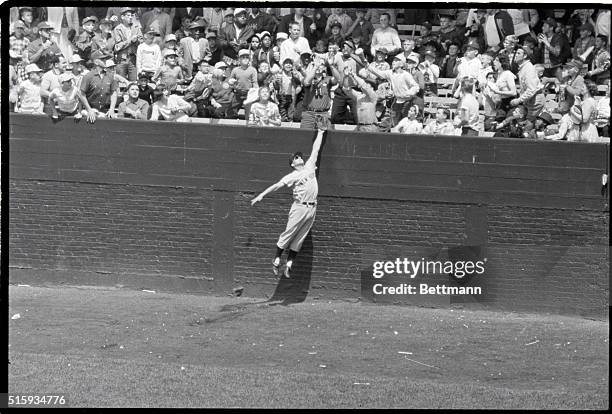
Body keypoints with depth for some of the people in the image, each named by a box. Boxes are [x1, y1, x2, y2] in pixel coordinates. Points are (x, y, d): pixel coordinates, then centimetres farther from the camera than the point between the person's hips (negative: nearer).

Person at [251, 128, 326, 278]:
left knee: (299, 239, 4)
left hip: (312, 208, 4)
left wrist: (320, 132, 30)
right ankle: (277, 260, 6)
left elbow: (316, 149, 23)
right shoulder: (292, 176, 1)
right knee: (288, 235, -3)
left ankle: (289, 263, 7)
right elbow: (277, 185, -5)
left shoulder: (309, 167, 15)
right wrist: (262, 195, -13)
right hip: (299, 208, -4)